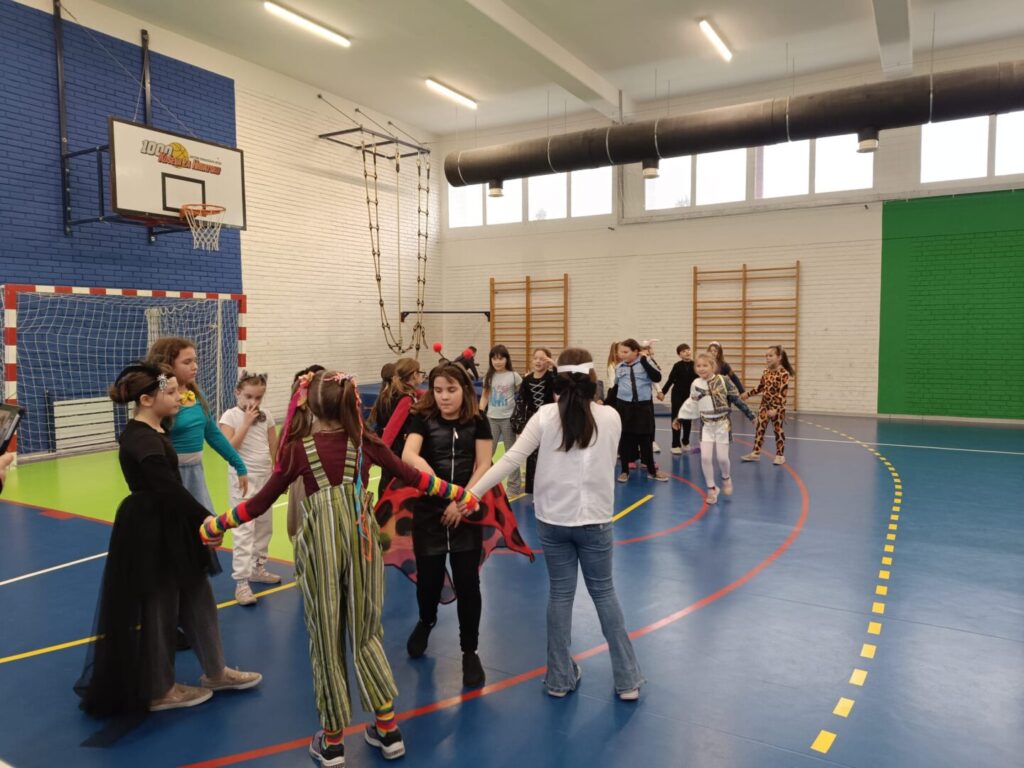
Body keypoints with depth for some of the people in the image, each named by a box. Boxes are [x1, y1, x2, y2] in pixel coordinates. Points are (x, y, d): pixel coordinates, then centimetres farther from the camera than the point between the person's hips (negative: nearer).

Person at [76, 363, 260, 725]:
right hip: (148, 534, -10)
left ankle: (215, 672, 31)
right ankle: (158, 690, 25)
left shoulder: (155, 430, 7)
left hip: (169, 528, 10)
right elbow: (169, 489, -26)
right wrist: (205, 519, -22)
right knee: (157, 610, 6)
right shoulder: (140, 440, -23)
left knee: (198, 598, 16)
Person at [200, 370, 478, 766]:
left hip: (322, 542, -2)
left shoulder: (298, 449, -7)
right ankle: (389, 729, 23)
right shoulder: (366, 441, -2)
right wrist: (460, 494, 17)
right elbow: (413, 477, 5)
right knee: (366, 632, 16)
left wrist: (212, 526, 11)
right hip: (362, 537, 2)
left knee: (326, 639, 10)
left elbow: (260, 503, -3)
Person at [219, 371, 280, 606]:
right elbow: (229, 449, -20)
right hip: (242, 479, -5)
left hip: (265, 478, 5)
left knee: (264, 527, 16)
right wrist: (246, 422, -20)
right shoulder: (230, 416, -9)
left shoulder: (266, 416, 3)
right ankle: (241, 582, -4)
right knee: (244, 530, -8)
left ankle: (257, 568, 33)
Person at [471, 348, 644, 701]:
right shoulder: (610, 417, -7)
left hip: (553, 519, 0)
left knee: (560, 595, 12)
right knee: (603, 592, 14)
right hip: (595, 518, 0)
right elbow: (608, 465, 5)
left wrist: (469, 493, -8)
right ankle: (627, 680, 20)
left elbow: (511, 459, -12)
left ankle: (560, 678, 22)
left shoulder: (545, 416, -8)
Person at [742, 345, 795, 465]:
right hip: (764, 405, 6)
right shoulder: (766, 371, 4)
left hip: (777, 407, -6)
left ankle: (780, 455, 18)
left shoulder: (783, 373, -18)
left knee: (778, 430, 5)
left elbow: (783, 393, -22)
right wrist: (748, 393, 11)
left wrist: (775, 409, -27)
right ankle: (756, 453, 16)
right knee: (759, 428, 8)